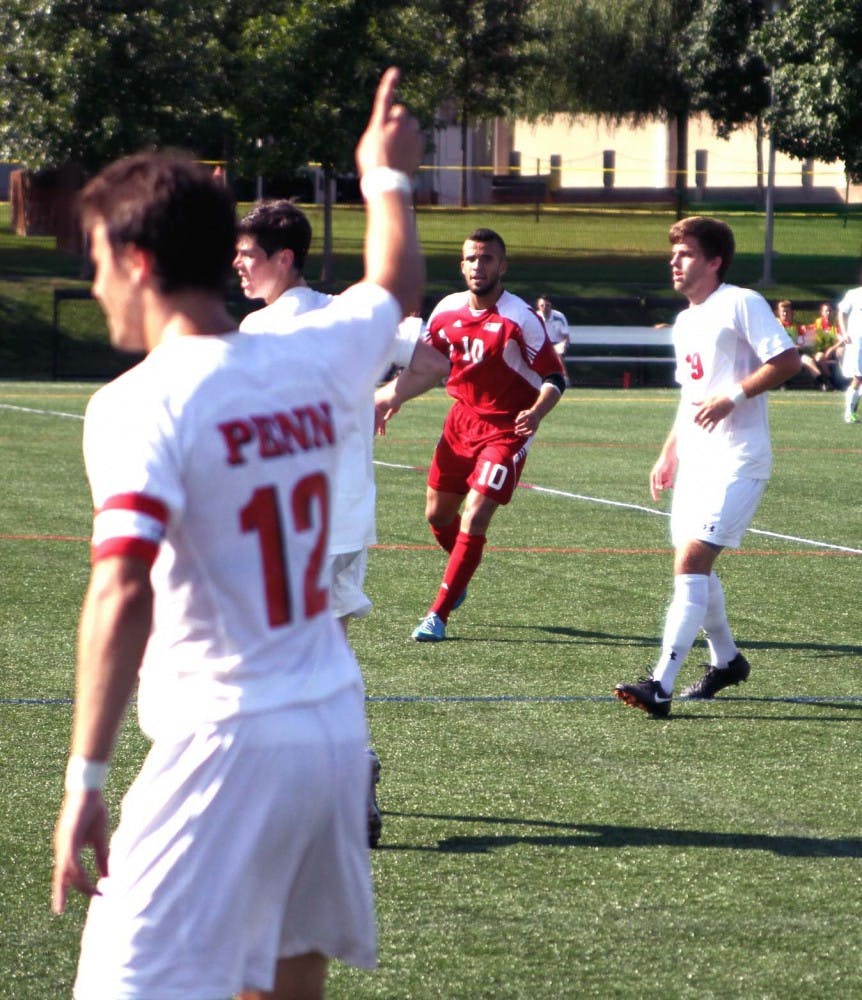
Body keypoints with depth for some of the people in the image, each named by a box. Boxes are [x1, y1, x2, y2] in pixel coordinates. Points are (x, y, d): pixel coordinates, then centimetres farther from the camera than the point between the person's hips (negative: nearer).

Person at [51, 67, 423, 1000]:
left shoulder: (139, 405, -13)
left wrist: (84, 781, -24)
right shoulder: (310, 363, 7)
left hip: (226, 740, -7)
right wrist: (386, 177, 49)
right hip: (337, 722, 7)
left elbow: (124, 596, -24)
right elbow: (397, 288, 30)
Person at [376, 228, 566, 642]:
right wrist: (392, 398, 4)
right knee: (438, 514, 14)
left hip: (505, 431, -6)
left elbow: (554, 378, -14)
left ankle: (438, 615, -8)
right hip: (462, 420, 6)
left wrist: (536, 413, -33)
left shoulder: (520, 319, -17)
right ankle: (459, 578, 44)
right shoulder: (447, 310, -1)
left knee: (474, 519, -14)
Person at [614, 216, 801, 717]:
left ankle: (661, 685, -23)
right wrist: (669, 454, 21)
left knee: (691, 560, -18)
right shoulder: (685, 322, 18)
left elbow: (788, 360, -16)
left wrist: (731, 398, -21)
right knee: (693, 563, 14)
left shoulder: (741, 304, -9)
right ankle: (726, 660, 35)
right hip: (695, 459, 9)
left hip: (737, 459, -9)